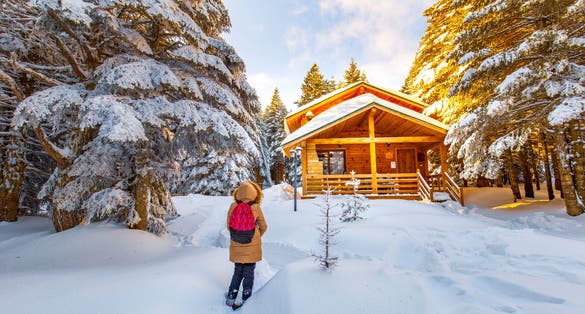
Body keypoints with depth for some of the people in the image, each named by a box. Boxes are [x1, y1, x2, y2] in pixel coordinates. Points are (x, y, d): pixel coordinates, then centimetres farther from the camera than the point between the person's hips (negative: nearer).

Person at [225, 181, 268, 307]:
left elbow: (229, 226, 1)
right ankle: (246, 299, 25)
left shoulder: (233, 206, -12)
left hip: (236, 246, 2)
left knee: (237, 272, 22)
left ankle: (231, 298, 24)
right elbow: (263, 227, -3)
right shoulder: (256, 208, -15)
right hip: (252, 246, -2)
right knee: (249, 273, 16)